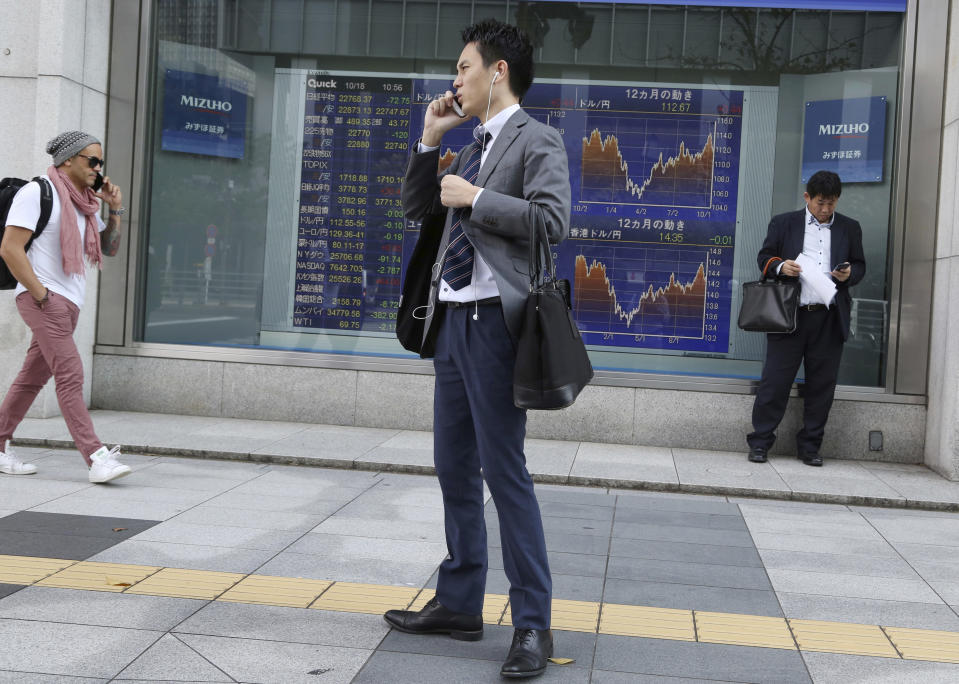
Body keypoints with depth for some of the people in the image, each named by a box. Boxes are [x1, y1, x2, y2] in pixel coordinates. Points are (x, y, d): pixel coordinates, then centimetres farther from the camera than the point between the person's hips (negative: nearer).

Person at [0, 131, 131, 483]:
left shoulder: (83, 204, 17)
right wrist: (42, 295, -16)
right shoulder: (37, 193, -7)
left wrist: (115, 210, 9)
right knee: (70, 375, -14)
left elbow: (109, 249, 23)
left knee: (32, 378, 11)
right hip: (44, 300, -8)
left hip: (68, 305, 8)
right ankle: (96, 457, -19)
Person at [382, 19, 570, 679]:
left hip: (494, 320, -9)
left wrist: (474, 198, -13)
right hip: (452, 320, 9)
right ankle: (460, 604, 23)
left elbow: (552, 220, -19)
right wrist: (430, 140, 15)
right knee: (454, 468, 12)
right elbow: (416, 207, 26)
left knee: (503, 467, -9)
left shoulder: (537, 140, -5)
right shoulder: (471, 151, 20)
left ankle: (533, 623, -1)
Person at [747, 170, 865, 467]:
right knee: (775, 380, -2)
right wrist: (780, 266, -13)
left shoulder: (849, 228, 14)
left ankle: (810, 445, 16)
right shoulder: (783, 223, 8)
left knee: (821, 384, 5)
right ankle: (760, 442, 6)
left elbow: (859, 265, 17)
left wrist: (849, 273, -6)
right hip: (790, 316, -2)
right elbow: (764, 257, 9)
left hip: (829, 319, 2)